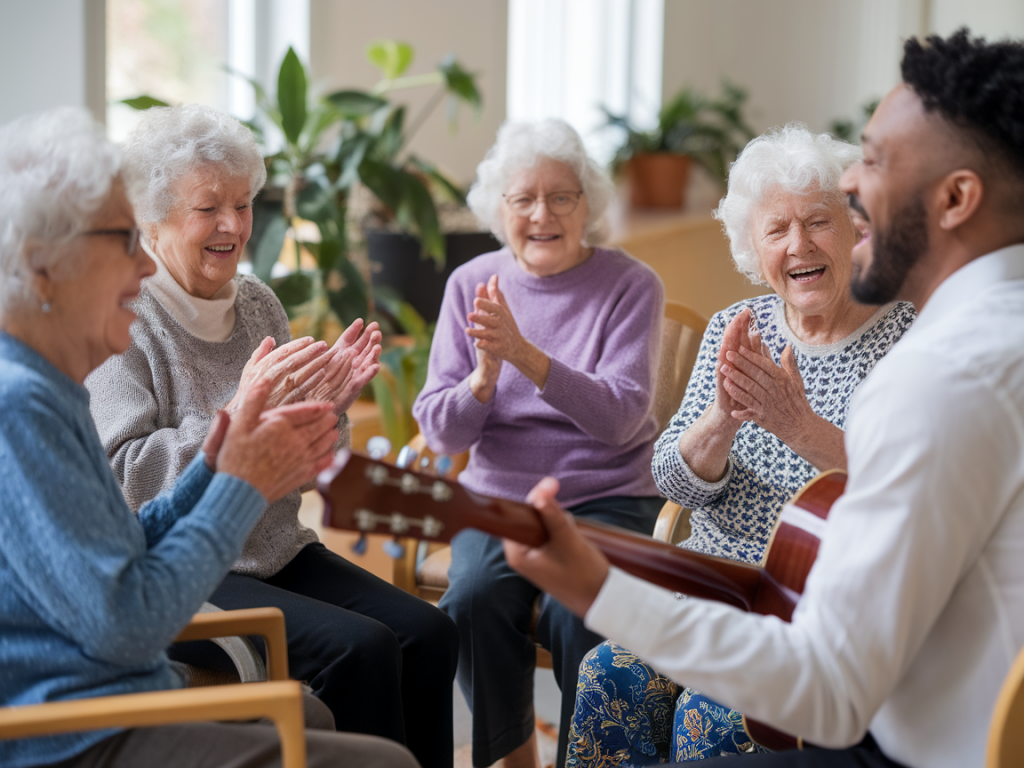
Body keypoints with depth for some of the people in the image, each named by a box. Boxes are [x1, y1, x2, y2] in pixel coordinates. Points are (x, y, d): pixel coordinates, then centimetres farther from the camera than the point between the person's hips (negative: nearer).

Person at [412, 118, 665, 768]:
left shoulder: (631, 286, -3)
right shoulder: (471, 284, 5)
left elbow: (619, 417, -16)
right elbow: (442, 432, 1)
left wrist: (527, 357, -29)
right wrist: (485, 374, -19)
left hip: (607, 495, -2)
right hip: (498, 495, 3)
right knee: (475, 597, -27)